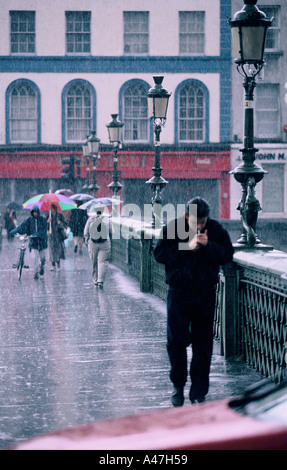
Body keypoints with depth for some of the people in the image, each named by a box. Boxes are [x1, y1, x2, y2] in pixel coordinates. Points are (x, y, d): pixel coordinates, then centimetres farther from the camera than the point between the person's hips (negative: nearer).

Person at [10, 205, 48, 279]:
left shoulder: (43, 219, -4)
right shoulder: (29, 220, -1)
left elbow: (44, 230, -14)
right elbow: (22, 226, -11)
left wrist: (37, 234, -30)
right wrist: (14, 231, -27)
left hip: (42, 241, 0)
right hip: (33, 242, 0)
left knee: (42, 257, 9)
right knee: (35, 258, -12)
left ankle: (42, 267, 39)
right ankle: (36, 273, -4)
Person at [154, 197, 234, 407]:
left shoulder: (216, 230, -2)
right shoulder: (173, 228, -6)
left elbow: (228, 255, -5)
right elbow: (160, 254, -12)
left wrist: (208, 245, -21)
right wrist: (187, 247, -20)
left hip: (205, 294, 1)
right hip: (179, 293, -1)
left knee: (203, 344, 4)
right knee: (176, 341, 2)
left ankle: (199, 392, 12)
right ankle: (178, 386, 21)